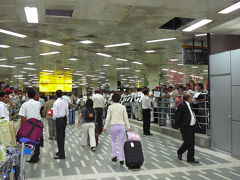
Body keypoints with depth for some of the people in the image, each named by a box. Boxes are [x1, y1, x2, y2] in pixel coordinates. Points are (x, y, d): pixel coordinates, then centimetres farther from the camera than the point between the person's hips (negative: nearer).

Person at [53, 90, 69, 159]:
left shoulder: (56, 103, -15)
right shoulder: (65, 102, 2)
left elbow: (55, 114, -18)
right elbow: (67, 112, 8)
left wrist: (53, 118, 2)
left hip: (59, 120, -6)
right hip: (64, 119, 7)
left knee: (59, 137, 0)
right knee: (62, 136, 17)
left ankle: (62, 154, 3)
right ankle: (61, 151, 30)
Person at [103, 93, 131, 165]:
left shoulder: (110, 107, 0)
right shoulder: (123, 107, 3)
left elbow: (108, 118, -1)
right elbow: (126, 118, 2)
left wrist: (105, 127, 6)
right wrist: (128, 127, 7)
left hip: (114, 126, -1)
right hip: (122, 126, 1)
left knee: (113, 141, 21)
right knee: (121, 143, 6)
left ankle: (115, 156, 14)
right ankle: (121, 160, 6)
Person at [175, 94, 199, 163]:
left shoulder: (189, 105, 13)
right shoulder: (182, 105, -14)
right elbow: (177, 116, -16)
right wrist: (179, 126, -13)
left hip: (192, 127, 9)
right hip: (185, 127, -9)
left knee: (191, 143, 9)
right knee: (187, 142, -4)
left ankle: (190, 158, 21)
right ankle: (179, 152, 22)